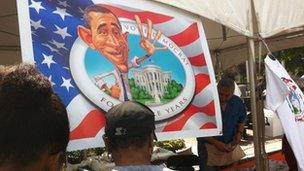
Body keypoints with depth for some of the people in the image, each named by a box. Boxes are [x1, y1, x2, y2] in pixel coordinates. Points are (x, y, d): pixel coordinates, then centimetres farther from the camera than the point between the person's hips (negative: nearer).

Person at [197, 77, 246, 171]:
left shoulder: (238, 102, -5)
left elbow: (241, 121, 14)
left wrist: (239, 133, -6)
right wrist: (215, 142, -20)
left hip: (231, 145, 4)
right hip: (209, 146, -4)